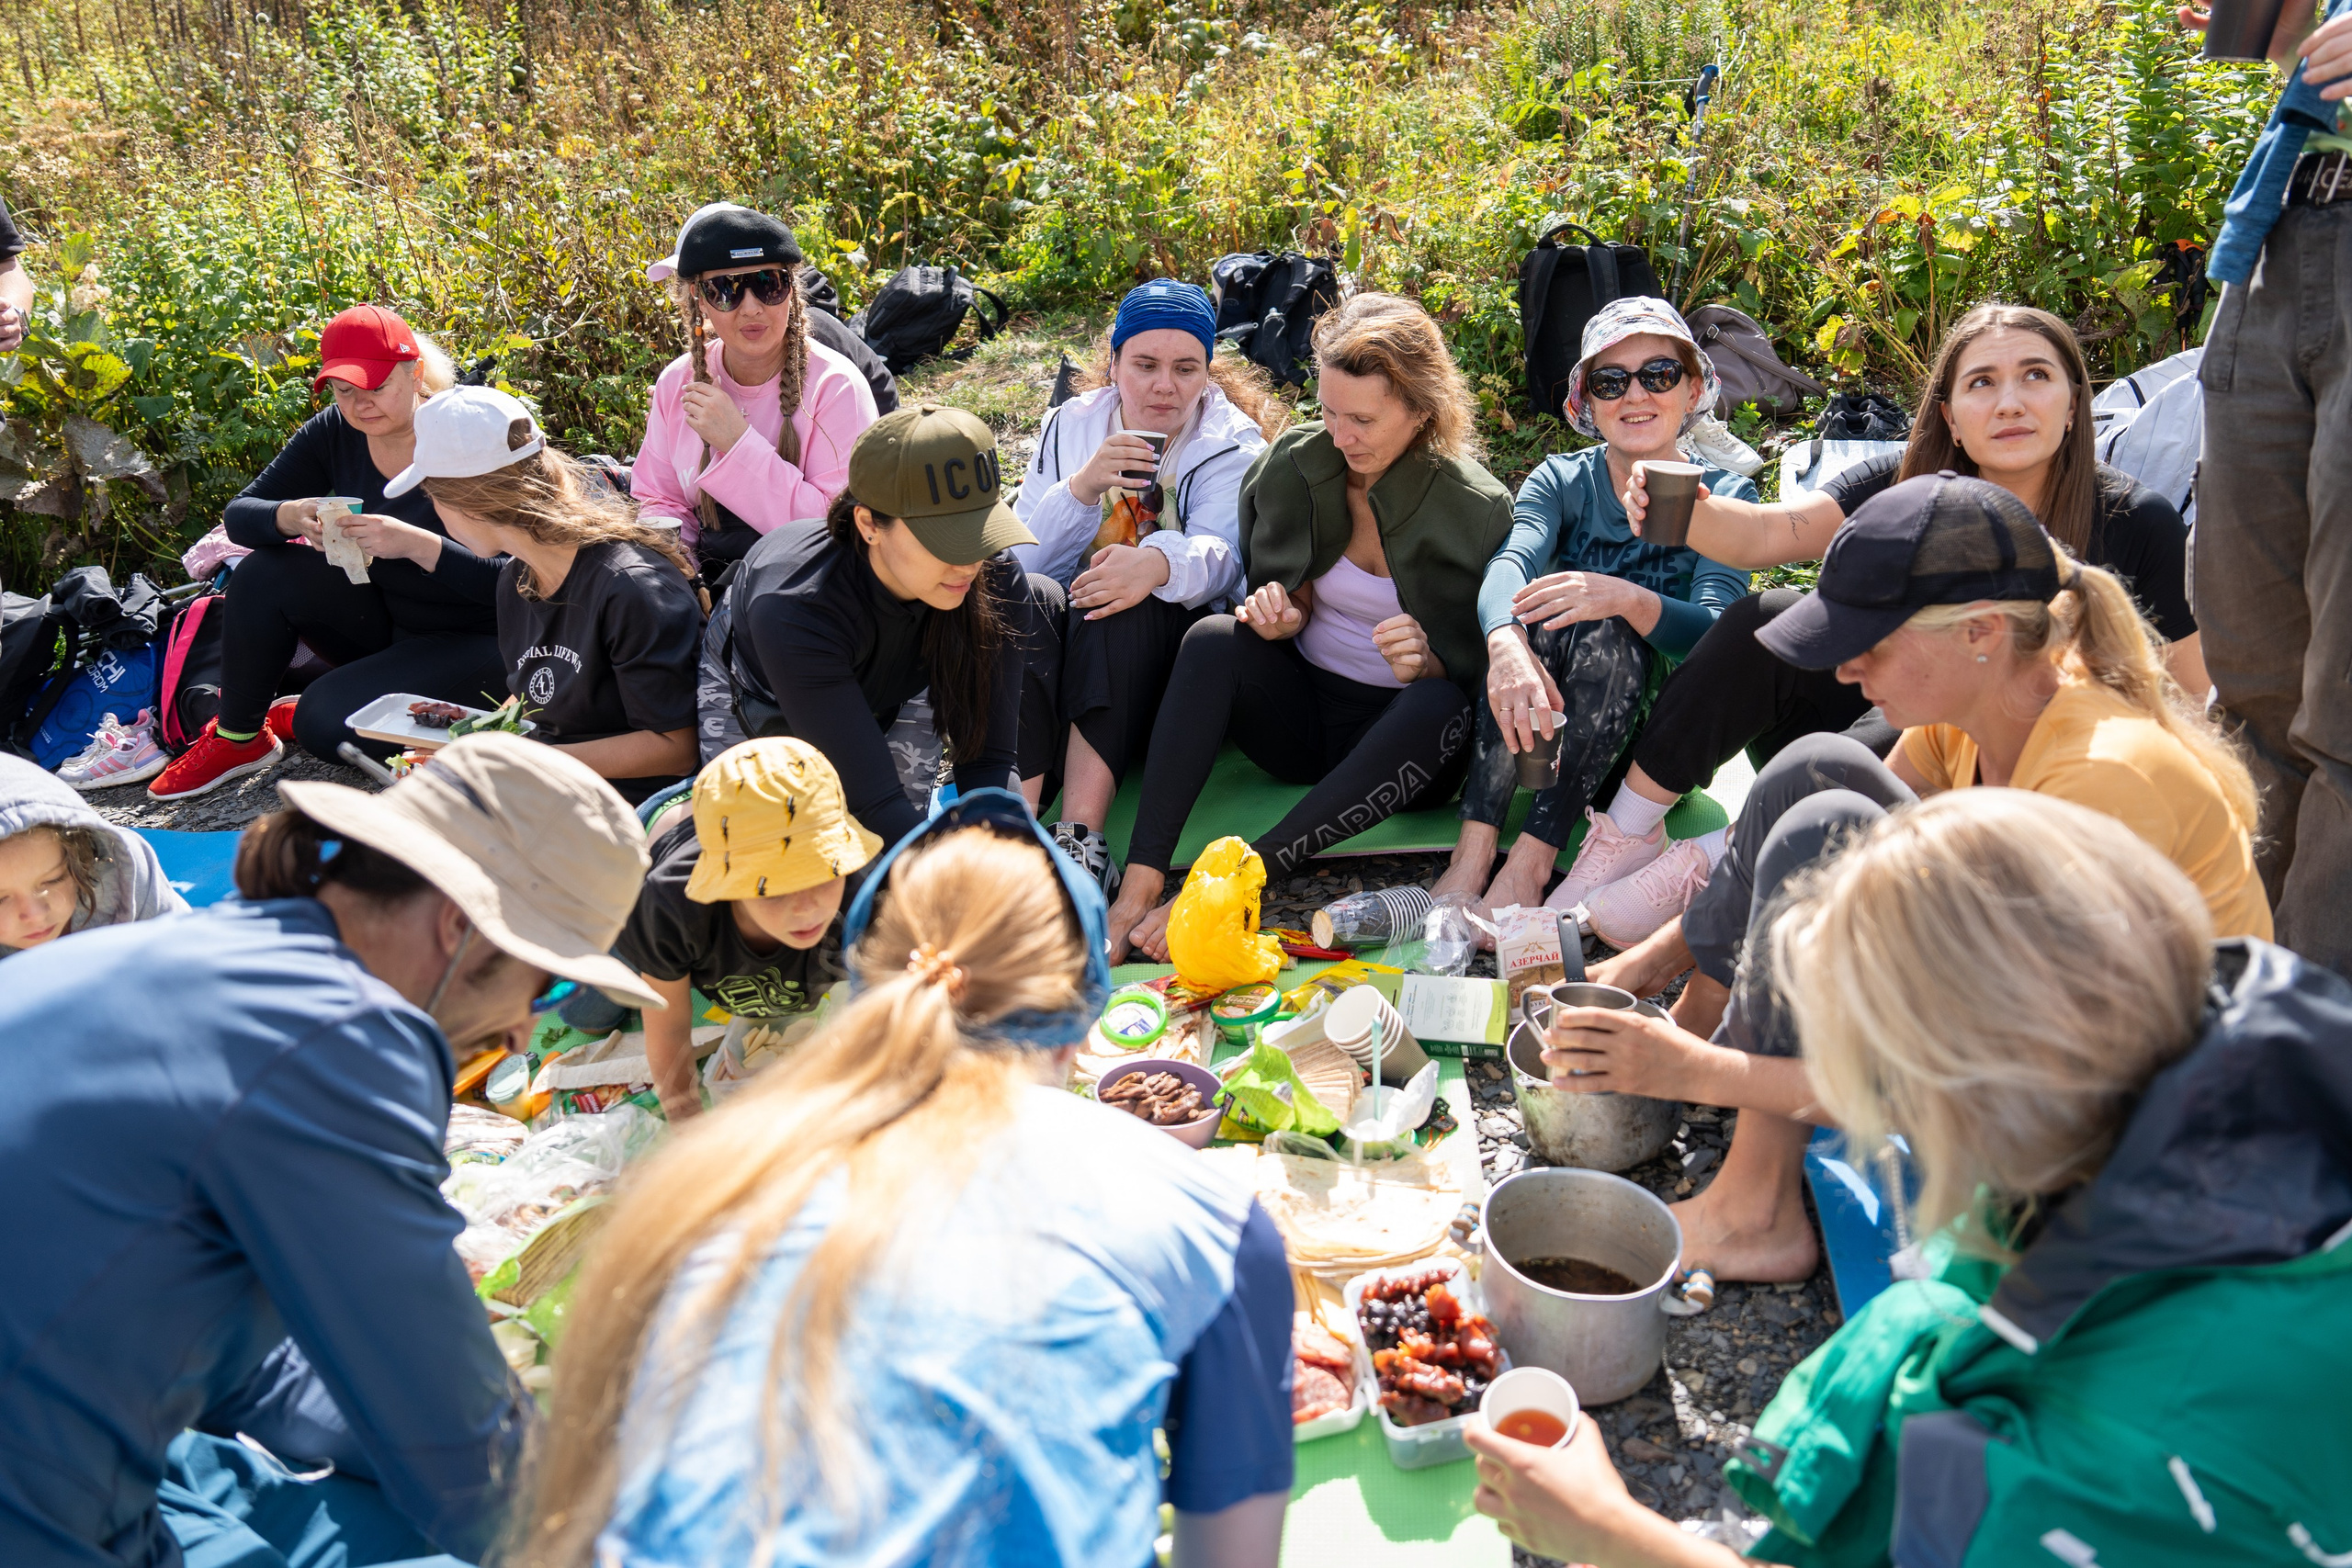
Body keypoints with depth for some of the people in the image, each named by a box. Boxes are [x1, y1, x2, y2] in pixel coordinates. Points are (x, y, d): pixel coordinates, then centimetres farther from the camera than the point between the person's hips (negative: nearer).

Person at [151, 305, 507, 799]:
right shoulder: (336, 432, -3)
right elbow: (238, 514, -2)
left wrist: (415, 543, -38)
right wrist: (290, 516, -25)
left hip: (474, 641, -6)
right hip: (382, 622, 7)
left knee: (327, 725, -27)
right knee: (262, 575, -15)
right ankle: (237, 739, 4)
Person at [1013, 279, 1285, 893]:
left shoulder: (1232, 445, 1)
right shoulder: (1070, 427, 10)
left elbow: (1219, 554, -20)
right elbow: (1021, 560, 0)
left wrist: (1160, 564, -43)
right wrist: (1081, 489, -19)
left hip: (1171, 644, -3)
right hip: (1065, 643, 3)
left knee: (1128, 610, -35)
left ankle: (1081, 834, -47)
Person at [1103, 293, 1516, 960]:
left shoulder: (1476, 510, -11)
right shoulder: (1295, 460, -3)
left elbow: (1486, 666, -5)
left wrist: (1430, 663, -27)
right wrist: (1278, 616, -13)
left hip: (1402, 735, -2)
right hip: (1301, 711, 3)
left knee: (1440, 706, -36)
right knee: (1213, 638, -26)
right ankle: (1140, 879, -37)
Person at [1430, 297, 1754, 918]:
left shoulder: (1723, 497, -2)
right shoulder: (1561, 481, 3)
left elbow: (1715, 634, -19)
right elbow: (1511, 563, -20)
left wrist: (1628, 599, -41)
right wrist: (1505, 644, -44)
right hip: (1546, 720, 2)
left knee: (1612, 633, -30)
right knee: (1533, 613, -26)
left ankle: (1530, 861, -36)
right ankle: (1474, 849, -36)